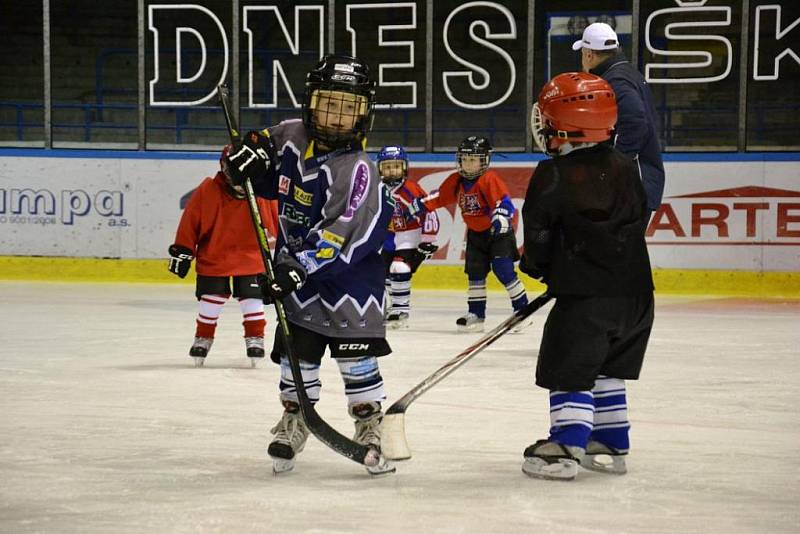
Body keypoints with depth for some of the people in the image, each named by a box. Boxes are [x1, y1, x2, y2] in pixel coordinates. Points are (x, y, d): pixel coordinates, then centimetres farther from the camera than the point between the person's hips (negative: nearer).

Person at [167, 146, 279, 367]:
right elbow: (189, 221, -7)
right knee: (211, 298, 4)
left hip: (251, 257, 0)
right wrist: (182, 250, -6)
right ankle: (203, 338, 21)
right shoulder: (207, 191, -14)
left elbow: (276, 221, 2)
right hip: (213, 256, 0)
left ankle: (255, 337, 16)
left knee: (251, 297, -1)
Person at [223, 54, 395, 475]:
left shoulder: (356, 170, -23)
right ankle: (293, 421, 25)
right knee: (297, 347, 9)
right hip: (296, 266, 6)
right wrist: (255, 151, -3)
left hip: (349, 270, -5)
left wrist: (300, 268, -32)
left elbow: (342, 232, -29)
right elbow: (271, 183, 20)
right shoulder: (291, 136, -2)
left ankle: (370, 426, 5)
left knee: (355, 351, -8)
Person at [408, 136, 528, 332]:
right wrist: (417, 206, 9)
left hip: (498, 232, -7)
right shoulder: (456, 181, 1)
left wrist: (500, 220, -47)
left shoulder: (489, 179, -21)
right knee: (475, 272, 7)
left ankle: (523, 309, -7)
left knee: (503, 270, -15)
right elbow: (438, 197, 12)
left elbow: (503, 202, -30)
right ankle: (476, 315, 14)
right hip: (476, 233, 7)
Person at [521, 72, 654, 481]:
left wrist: (535, 265, 13)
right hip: (634, 290, 7)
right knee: (607, 370, 18)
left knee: (569, 371, 0)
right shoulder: (624, 168, 8)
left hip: (585, 296, -7)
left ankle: (565, 449, -7)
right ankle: (611, 446, 22)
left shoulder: (554, 175, -12)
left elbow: (539, 230, -8)